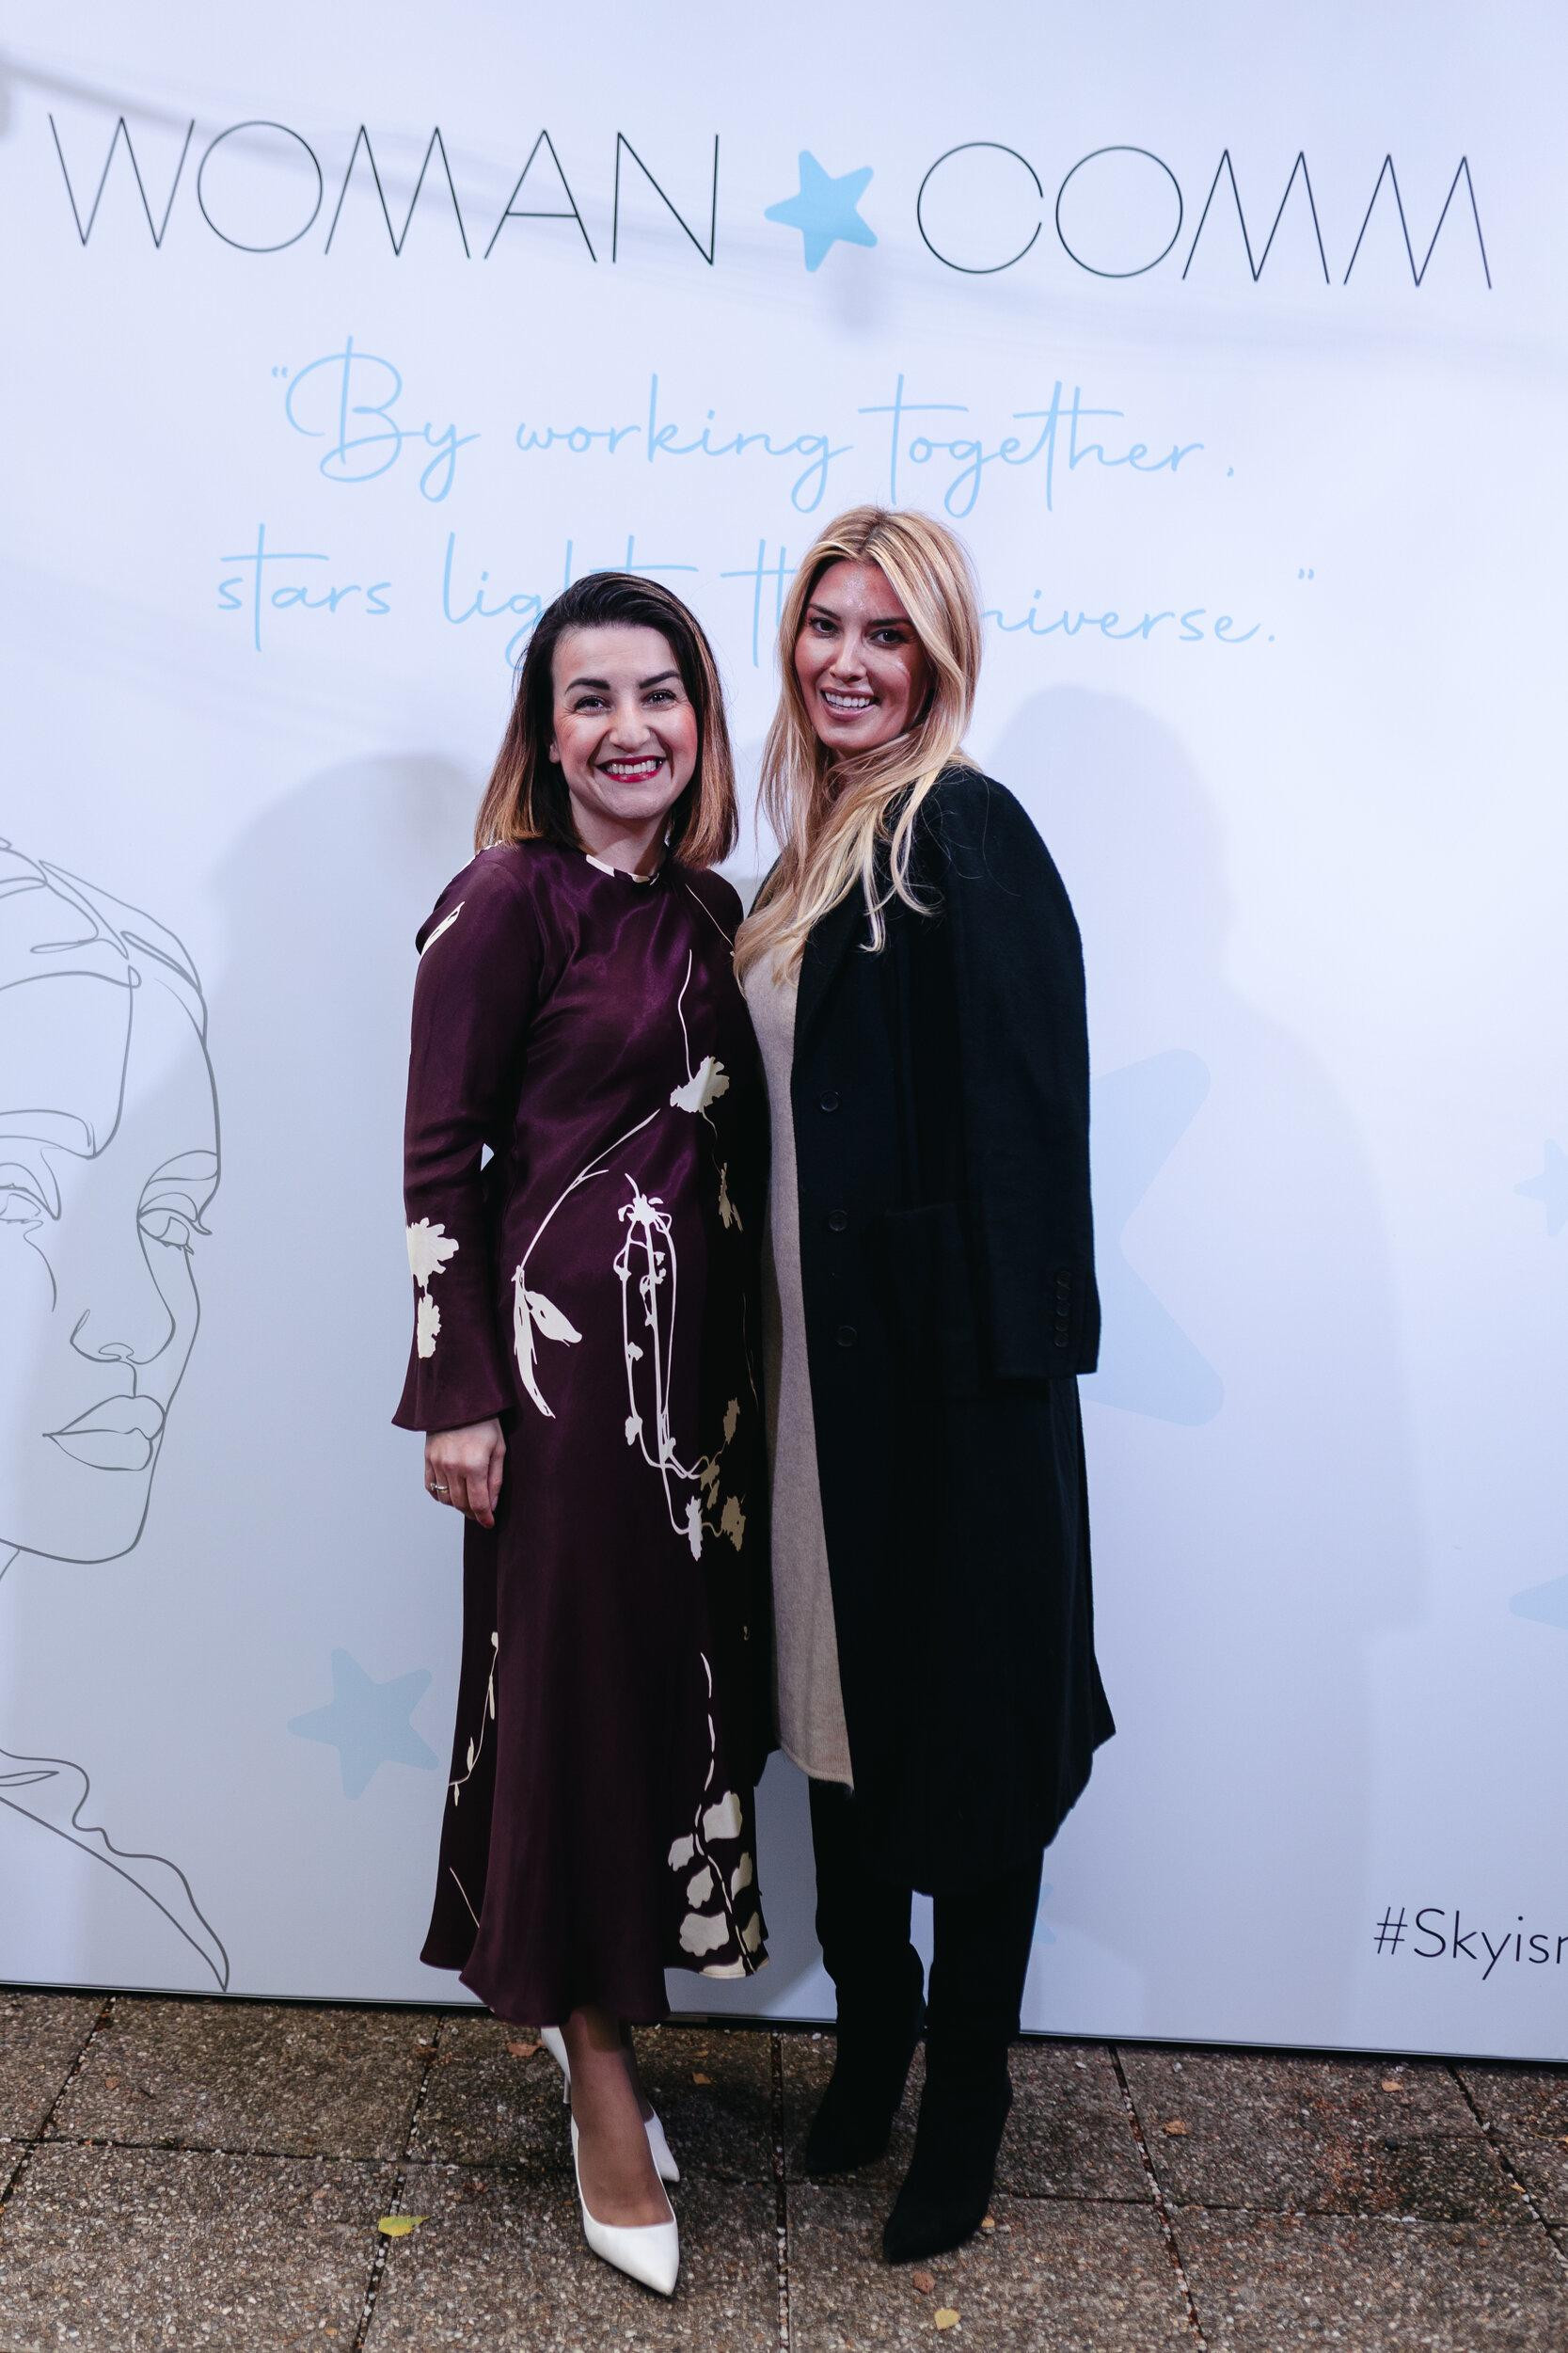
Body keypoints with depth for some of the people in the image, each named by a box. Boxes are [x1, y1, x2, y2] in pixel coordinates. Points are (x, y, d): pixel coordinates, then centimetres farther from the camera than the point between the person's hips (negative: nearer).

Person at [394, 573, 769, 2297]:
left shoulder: (707, 907, 11)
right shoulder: (508, 898, -8)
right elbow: (440, 1158, -10)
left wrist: (751, 1357, 13)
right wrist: (459, 1393, -13)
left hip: (700, 1344, 7)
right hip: (565, 1339, -7)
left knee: (686, 1674, 13)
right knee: (580, 1685, 3)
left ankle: (595, 2008, 34)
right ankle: (602, 2084, 22)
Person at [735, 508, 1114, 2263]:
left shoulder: (968, 838, -11)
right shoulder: (815, 854, 13)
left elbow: (1017, 1121, -17)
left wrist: (1002, 1369, -20)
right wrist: (762, 1352, 14)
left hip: (940, 1359, -8)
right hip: (818, 1350, 8)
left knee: (965, 1715, 8)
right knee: (843, 1693, 17)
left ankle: (966, 2098, 28)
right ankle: (869, 2030, 39)